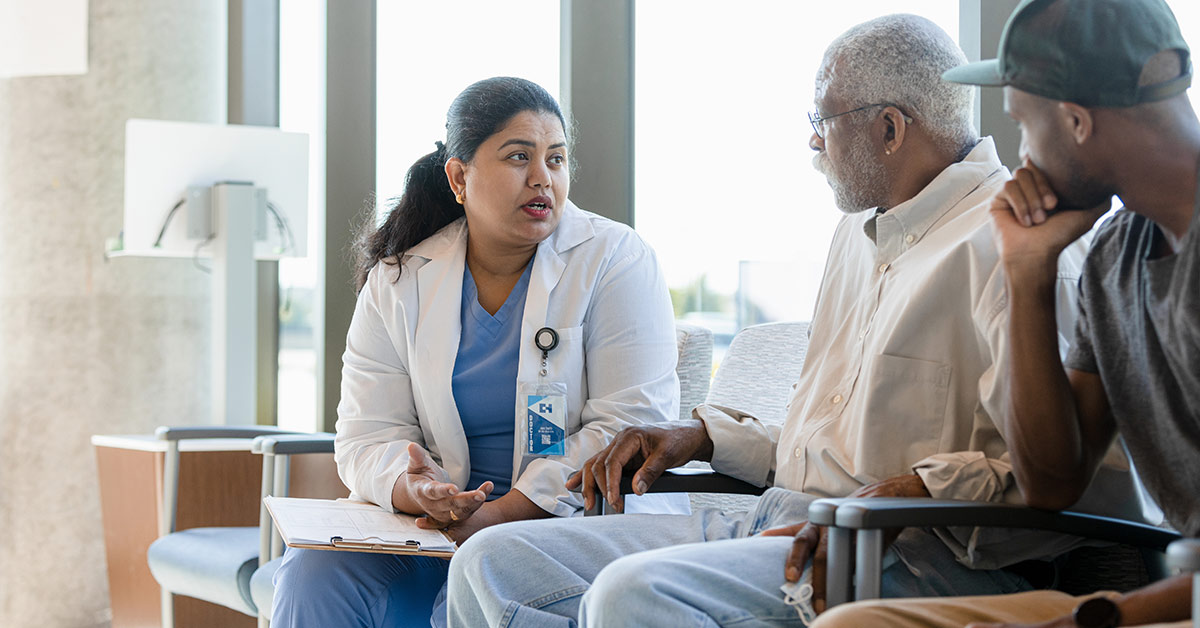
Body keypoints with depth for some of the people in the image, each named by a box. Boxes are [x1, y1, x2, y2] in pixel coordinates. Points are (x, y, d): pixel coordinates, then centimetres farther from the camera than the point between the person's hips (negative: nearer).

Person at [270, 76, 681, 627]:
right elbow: (367, 437, 4)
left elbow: (632, 427, -11)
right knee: (312, 575, -22)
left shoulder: (615, 260, -2)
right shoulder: (398, 283, 7)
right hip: (442, 524, 4)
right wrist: (417, 491, -22)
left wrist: (502, 514, -20)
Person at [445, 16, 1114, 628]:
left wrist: (918, 495, -30)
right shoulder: (860, 233, 24)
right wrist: (703, 437, 19)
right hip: (783, 522, 10)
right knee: (494, 562, -3)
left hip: (914, 561, -10)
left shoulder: (1007, 244, -10)